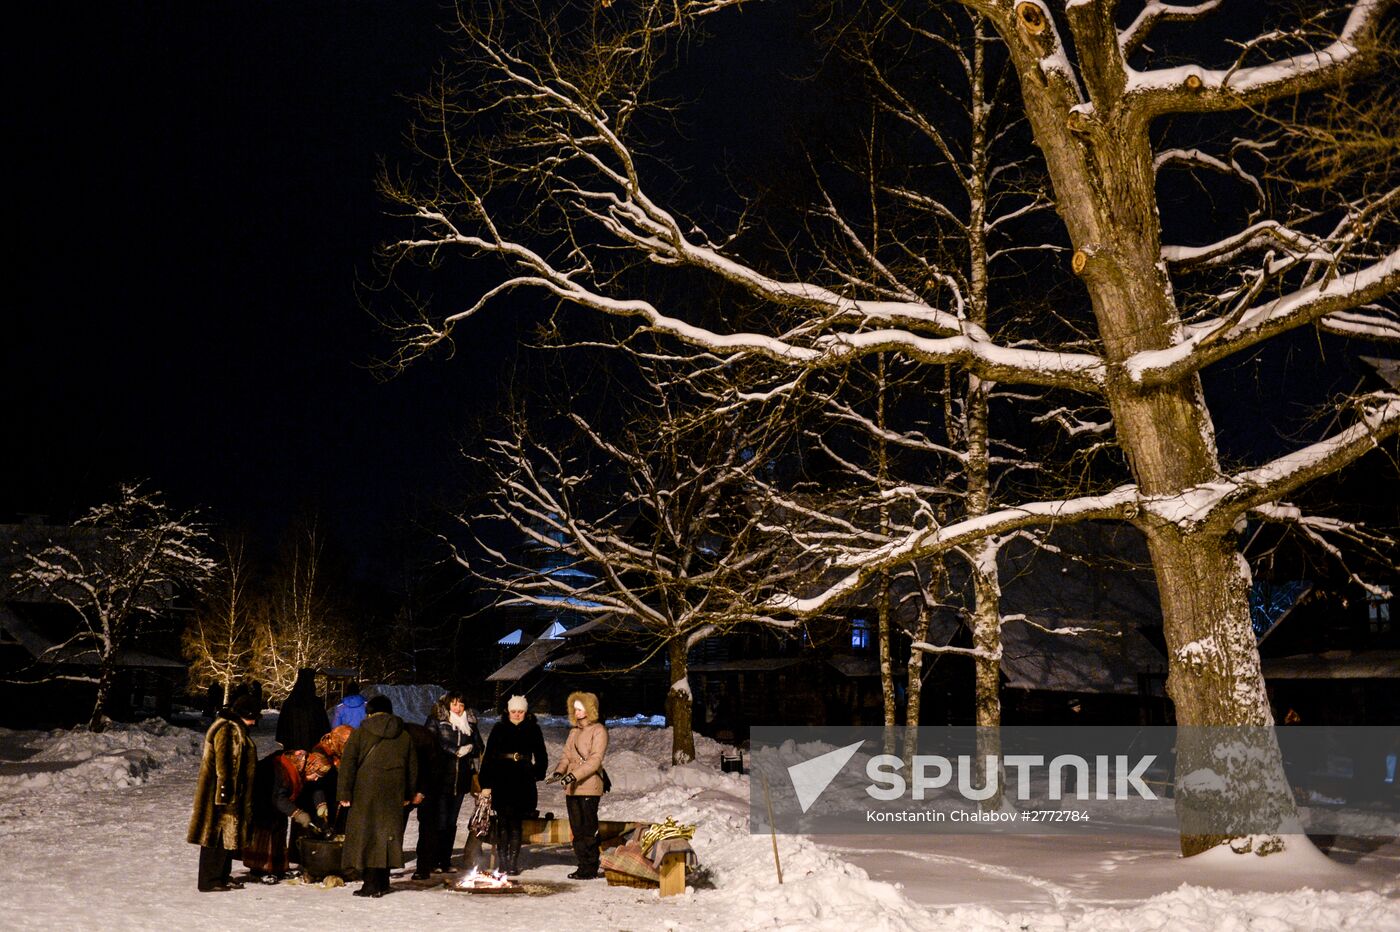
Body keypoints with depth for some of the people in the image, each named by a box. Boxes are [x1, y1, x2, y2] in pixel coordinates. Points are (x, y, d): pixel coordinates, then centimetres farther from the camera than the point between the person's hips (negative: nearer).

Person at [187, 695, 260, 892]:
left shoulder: (236, 729, 18)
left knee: (227, 836, 14)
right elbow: (223, 762, -22)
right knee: (219, 834, -7)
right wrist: (224, 790, -25)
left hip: (232, 793, 11)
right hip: (219, 792, -11)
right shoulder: (227, 730, -15)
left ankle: (222, 876, 21)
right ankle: (209, 881, -3)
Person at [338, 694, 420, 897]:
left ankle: (371, 884, -6)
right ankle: (383, 882, 16)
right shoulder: (404, 736, 12)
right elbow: (412, 767, 18)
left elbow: (348, 764, -4)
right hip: (393, 794, 4)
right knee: (388, 831, 11)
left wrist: (344, 793, 0)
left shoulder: (360, 733, 0)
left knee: (367, 833, 0)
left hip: (366, 792, -4)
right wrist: (409, 795, 26)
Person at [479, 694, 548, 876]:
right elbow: (488, 757, 2)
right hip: (501, 782, 0)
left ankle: (513, 863, 2)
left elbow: (541, 757, 15)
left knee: (515, 823, 0)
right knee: (503, 821, 0)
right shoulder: (499, 729, 4)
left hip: (523, 784, 0)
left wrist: (536, 774, 4)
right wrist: (486, 784, -2)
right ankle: (502, 861, 6)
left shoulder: (533, 730, 5)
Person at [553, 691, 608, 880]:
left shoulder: (598, 730, -6)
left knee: (589, 829, -4)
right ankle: (583, 866, 17)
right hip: (571, 787, 7)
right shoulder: (574, 730, 18)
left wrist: (575, 775, -23)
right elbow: (567, 755, 17)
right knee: (577, 829, 10)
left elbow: (595, 760, -14)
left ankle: (590, 869, 1)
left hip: (589, 786, -7)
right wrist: (559, 770, -4)